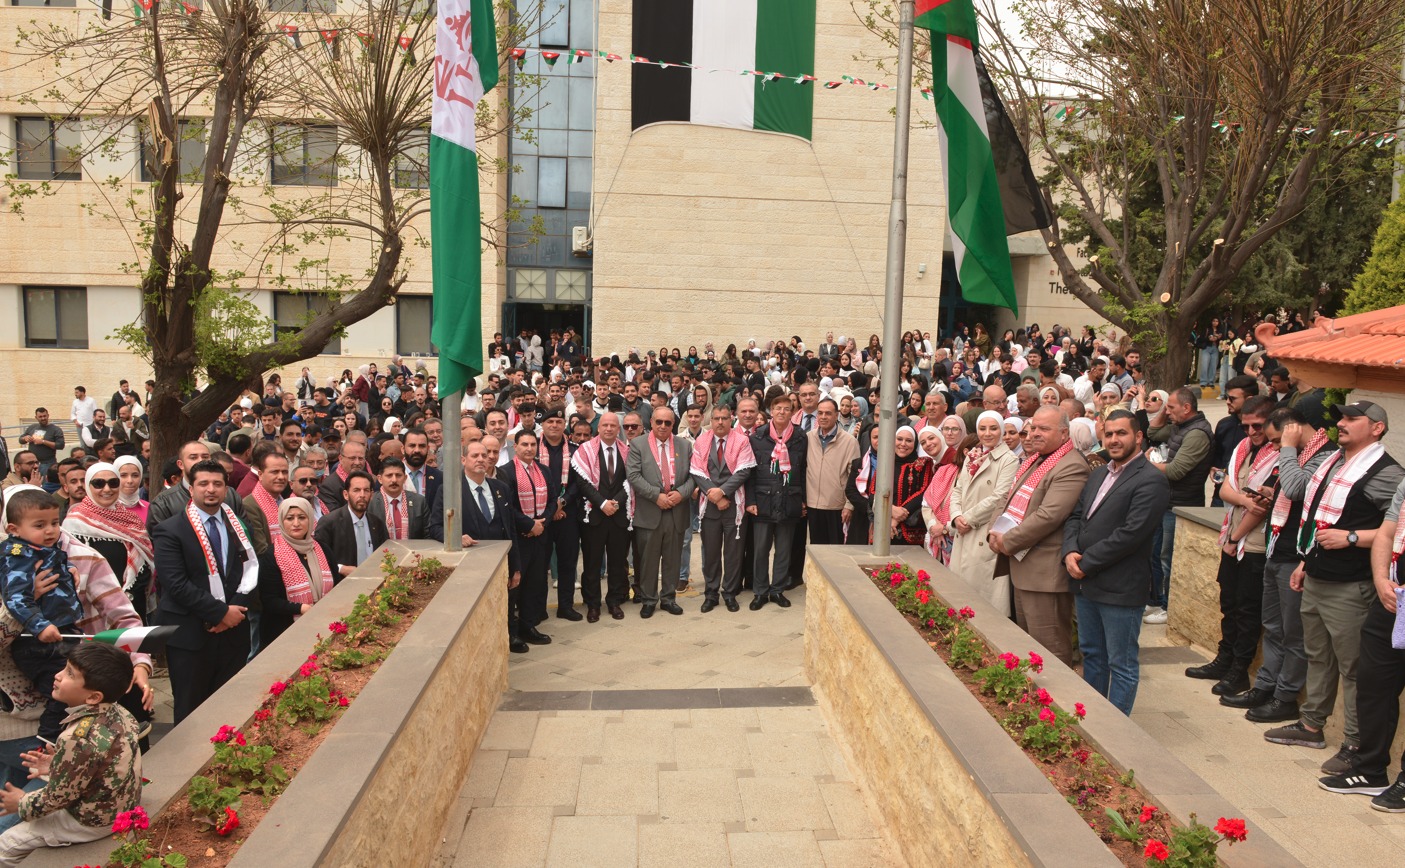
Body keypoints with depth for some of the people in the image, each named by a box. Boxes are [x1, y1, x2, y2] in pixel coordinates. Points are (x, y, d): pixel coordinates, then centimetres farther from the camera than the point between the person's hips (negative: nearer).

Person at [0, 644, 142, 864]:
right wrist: (58, 765, 8)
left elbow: (56, 798, -19)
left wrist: (21, 805, -2)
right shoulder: (118, 712, -9)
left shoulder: (78, 738, -33)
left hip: (94, 821, -8)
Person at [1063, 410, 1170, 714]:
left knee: (1122, 664, 5)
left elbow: (1130, 534, -21)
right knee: (1091, 655, 20)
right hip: (1086, 584, 8)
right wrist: (1070, 552, -8)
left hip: (1121, 587, -8)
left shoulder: (1151, 480, -13)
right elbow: (1076, 517, 12)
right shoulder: (1098, 475, 14)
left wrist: (1085, 563, -17)